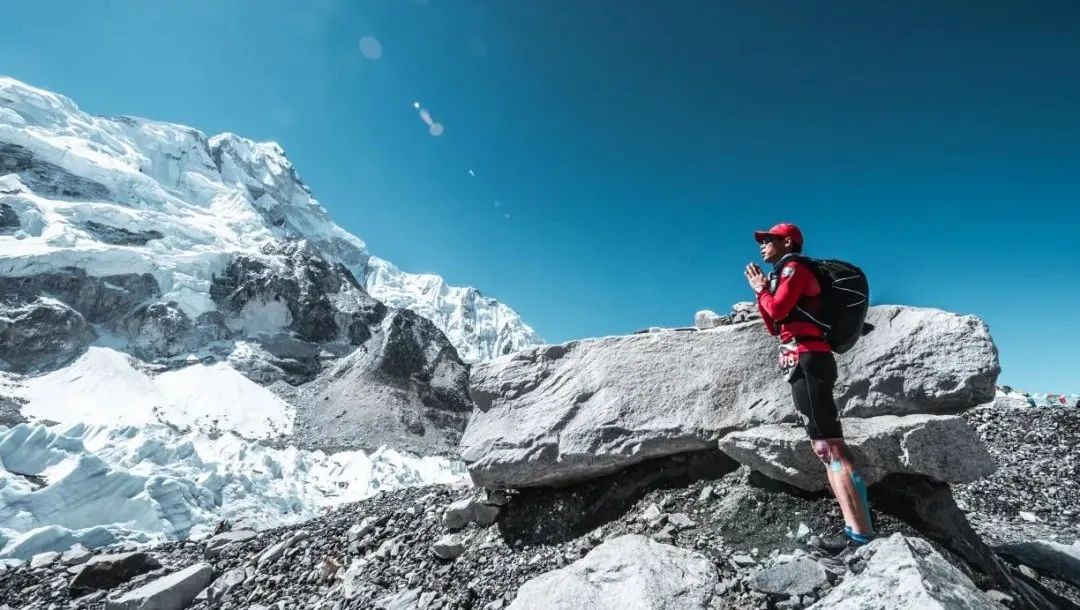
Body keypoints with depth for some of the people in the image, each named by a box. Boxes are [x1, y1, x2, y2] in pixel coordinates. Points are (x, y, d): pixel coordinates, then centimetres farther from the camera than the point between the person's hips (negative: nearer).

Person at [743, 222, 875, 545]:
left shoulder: (794, 267, -1)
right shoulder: (788, 275, 26)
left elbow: (777, 310, -15)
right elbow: (774, 327, 24)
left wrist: (761, 289, 3)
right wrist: (762, 291, 17)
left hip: (807, 360, -10)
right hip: (808, 361, 10)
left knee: (828, 446, -16)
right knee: (830, 447, 6)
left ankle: (861, 536, -17)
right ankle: (859, 530, 8)